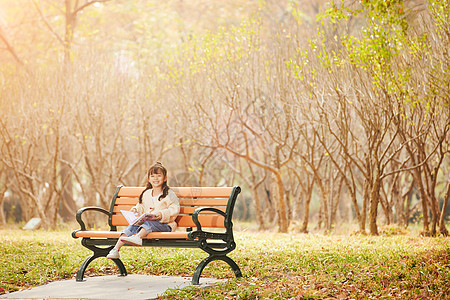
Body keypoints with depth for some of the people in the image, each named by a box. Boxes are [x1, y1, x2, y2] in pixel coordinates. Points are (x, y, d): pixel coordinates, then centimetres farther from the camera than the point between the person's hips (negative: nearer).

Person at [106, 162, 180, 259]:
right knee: (132, 225, -21)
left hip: (164, 225, -5)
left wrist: (162, 214, -21)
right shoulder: (145, 194, 20)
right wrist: (136, 209, 7)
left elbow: (175, 210, -6)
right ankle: (116, 249, -33)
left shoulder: (169, 194, 3)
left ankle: (138, 237, -65)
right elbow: (141, 207, 30)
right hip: (146, 223, 5)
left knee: (148, 222, -36)